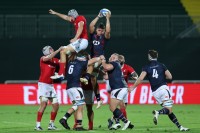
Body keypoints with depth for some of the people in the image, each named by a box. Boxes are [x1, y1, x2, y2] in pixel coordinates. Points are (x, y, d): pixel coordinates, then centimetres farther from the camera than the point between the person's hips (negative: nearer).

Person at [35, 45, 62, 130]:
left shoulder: (55, 60, 13)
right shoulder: (43, 59, -5)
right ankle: (38, 125, -18)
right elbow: (49, 57, -25)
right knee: (44, 104, -18)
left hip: (50, 85, 7)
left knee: (56, 105, 6)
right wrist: (58, 50, -25)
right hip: (43, 84, -7)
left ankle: (51, 124, 18)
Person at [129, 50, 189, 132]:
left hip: (155, 92, 3)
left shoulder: (146, 67, 6)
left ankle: (179, 126, 2)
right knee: (168, 108, -13)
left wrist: (133, 87, 2)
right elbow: (170, 77, 8)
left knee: (169, 111, 7)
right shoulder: (162, 65, 8)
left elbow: (140, 78, -7)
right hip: (163, 87, -2)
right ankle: (158, 113, -42)